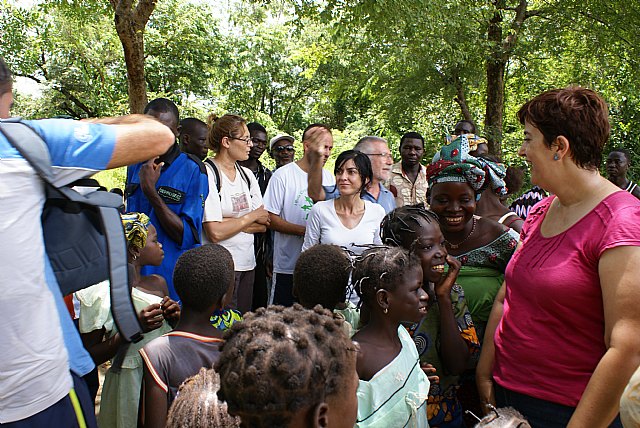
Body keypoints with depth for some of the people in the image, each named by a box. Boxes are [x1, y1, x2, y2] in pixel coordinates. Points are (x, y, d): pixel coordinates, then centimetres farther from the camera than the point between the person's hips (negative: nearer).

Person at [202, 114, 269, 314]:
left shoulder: (247, 174, 9)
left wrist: (229, 221, -12)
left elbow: (263, 224, 4)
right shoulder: (207, 174, -12)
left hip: (247, 262, 7)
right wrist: (251, 217, -6)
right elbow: (216, 233, -19)